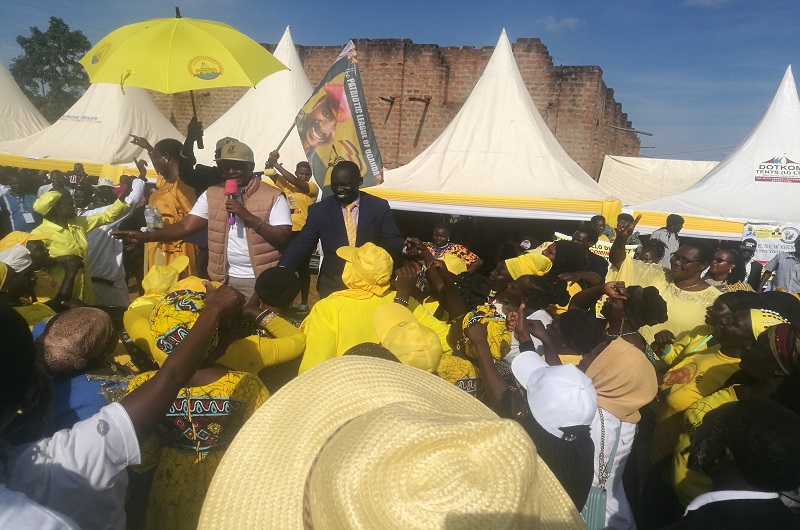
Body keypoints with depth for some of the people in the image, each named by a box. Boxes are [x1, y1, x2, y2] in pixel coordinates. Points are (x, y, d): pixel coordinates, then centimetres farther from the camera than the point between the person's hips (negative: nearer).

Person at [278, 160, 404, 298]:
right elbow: (302, 244, -7)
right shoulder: (318, 210, -2)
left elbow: (393, 242, -3)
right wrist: (282, 272, -23)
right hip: (331, 286, 0)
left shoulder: (379, 207, -3)